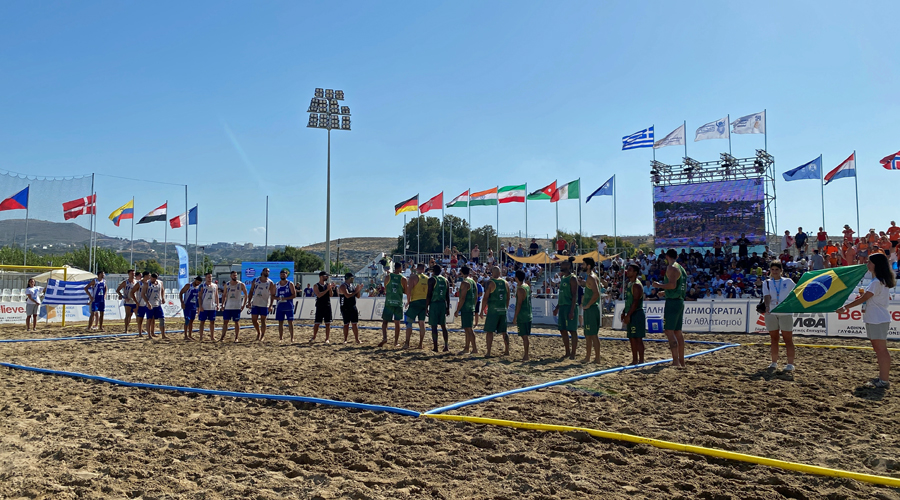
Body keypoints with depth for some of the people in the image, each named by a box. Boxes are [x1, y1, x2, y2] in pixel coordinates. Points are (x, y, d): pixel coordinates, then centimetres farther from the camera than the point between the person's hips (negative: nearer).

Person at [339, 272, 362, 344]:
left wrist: (359, 290, -4)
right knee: (346, 324, 0)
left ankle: (357, 339, 8)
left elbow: (358, 296, 14)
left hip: (353, 307, 6)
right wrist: (355, 291, -17)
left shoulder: (353, 286, 12)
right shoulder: (343, 286, -10)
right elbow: (347, 295, -24)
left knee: (355, 323, 4)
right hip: (345, 308, -6)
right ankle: (345, 340, 9)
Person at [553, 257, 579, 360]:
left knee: (572, 330, -3)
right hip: (562, 307, 9)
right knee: (563, 330, 10)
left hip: (570, 307, -9)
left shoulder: (572, 279, -10)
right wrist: (557, 307, 21)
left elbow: (574, 295, -15)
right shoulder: (562, 278, 16)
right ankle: (567, 352, 19)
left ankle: (573, 353, 2)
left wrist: (572, 310, -21)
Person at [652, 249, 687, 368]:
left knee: (669, 331, -10)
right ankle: (681, 361, 17)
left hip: (672, 302, -10)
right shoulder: (681, 268, 18)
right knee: (678, 331, 13)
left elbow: (672, 284, -23)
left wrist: (659, 285, -8)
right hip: (680, 301, 10)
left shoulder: (671, 268, -10)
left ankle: (676, 361, -15)